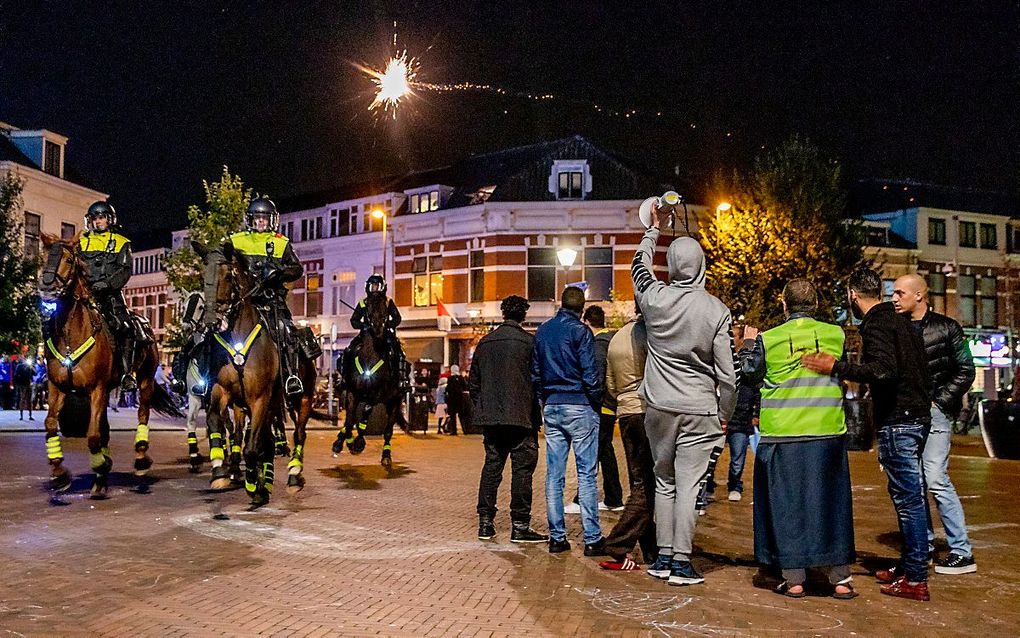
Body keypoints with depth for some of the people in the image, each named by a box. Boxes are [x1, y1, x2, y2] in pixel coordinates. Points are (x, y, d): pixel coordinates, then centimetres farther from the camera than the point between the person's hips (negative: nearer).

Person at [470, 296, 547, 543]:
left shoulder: (485, 342, 9)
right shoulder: (528, 341, -7)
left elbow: (473, 381, 13)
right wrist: (538, 413, 3)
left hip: (490, 418, 5)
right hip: (521, 418, -5)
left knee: (491, 466, 12)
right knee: (522, 468, 0)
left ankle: (485, 522, 14)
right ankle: (520, 526, 1)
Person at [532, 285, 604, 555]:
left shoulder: (542, 331, 10)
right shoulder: (580, 331, -8)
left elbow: (535, 373, 13)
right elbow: (590, 375, -11)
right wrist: (597, 404, 2)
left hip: (551, 408, 6)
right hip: (579, 406, -5)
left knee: (554, 475, 7)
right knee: (587, 474, -2)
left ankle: (557, 537, 10)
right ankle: (592, 539, -1)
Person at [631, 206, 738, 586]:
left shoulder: (654, 298, -5)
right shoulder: (716, 310, -9)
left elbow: (639, 264, 19)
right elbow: (726, 373, -5)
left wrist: (654, 229, 34)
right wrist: (725, 415, 8)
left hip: (659, 408, 2)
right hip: (699, 410, -2)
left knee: (664, 481, 13)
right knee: (688, 485, 1)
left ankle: (663, 557, 17)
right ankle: (681, 561, 3)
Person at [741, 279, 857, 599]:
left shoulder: (768, 339, -3)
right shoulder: (835, 334, 1)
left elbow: (748, 376, 9)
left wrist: (748, 343, 22)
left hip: (782, 435, -1)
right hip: (828, 432, 2)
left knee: (786, 504, 7)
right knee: (830, 502, 11)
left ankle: (793, 579, 11)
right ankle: (840, 579, 17)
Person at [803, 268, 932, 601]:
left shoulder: (875, 325, -14)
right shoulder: (900, 321, 16)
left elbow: (883, 370, -28)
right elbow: (921, 370, 21)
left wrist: (836, 367, -25)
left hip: (897, 421, -10)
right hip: (917, 416, 10)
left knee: (908, 498, -5)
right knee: (907, 495, 16)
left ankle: (916, 579, 0)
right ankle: (908, 565, 26)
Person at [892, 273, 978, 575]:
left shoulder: (945, 328, 1)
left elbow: (965, 371, 1)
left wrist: (939, 402, -7)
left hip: (934, 412, -5)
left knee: (935, 478, -13)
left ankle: (962, 553, -4)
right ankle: (924, 543, 20)